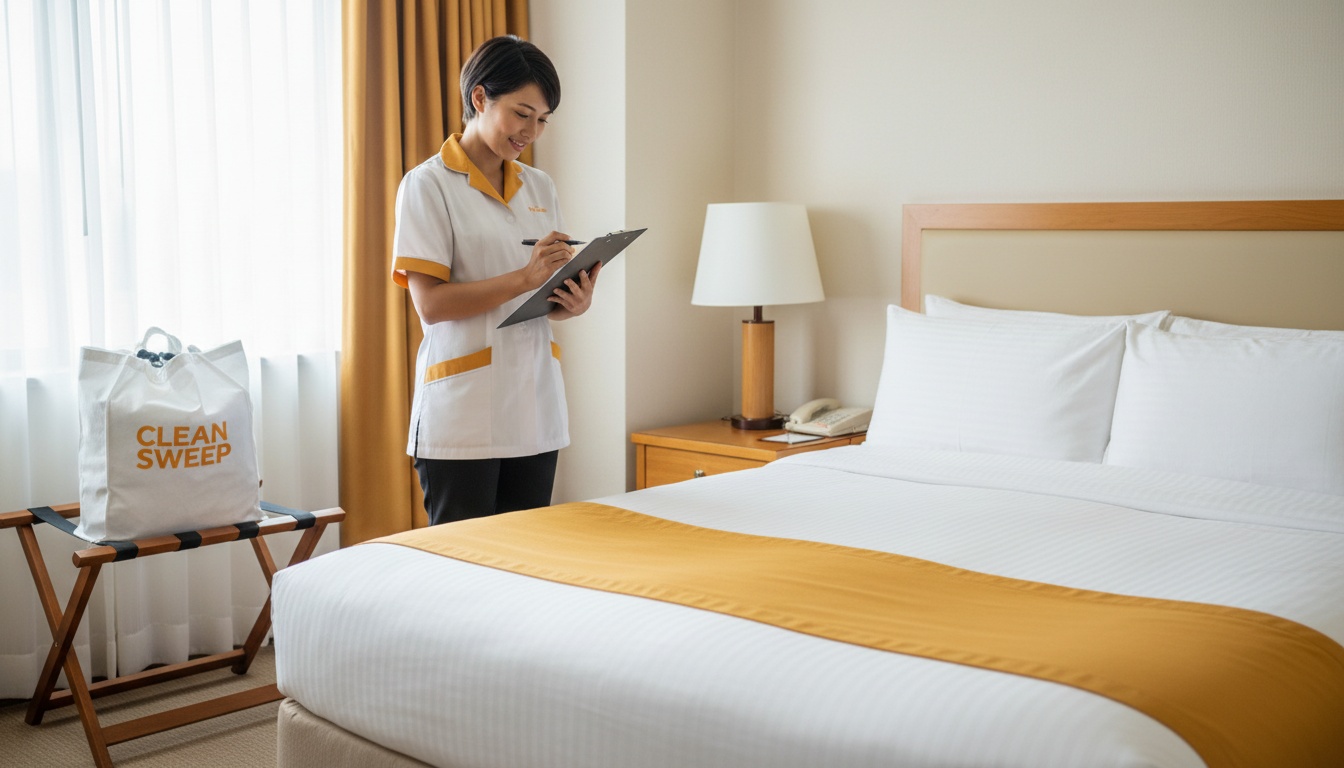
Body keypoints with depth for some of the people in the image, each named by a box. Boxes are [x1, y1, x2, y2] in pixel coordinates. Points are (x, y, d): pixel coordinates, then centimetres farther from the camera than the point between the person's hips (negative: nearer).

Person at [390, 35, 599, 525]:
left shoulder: (539, 188, 14)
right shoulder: (428, 185, -4)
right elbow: (430, 303, -13)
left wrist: (574, 304, -5)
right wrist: (525, 278, -22)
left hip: (535, 410, 6)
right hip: (462, 415, -6)